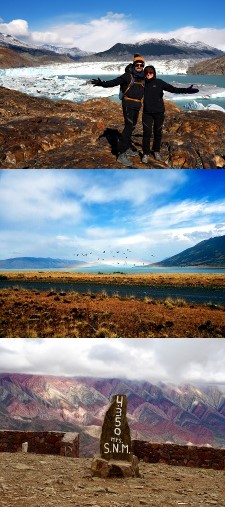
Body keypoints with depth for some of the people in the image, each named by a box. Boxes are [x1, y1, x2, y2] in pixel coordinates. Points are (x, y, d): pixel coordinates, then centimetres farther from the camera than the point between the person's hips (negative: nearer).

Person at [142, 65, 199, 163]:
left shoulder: (159, 83, -3)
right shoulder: (143, 83, 4)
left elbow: (173, 89, -11)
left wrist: (186, 90, -21)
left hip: (159, 112, -1)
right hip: (147, 112, 1)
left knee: (158, 133, 8)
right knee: (147, 133, -5)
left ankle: (156, 151, 25)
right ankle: (146, 153, 5)